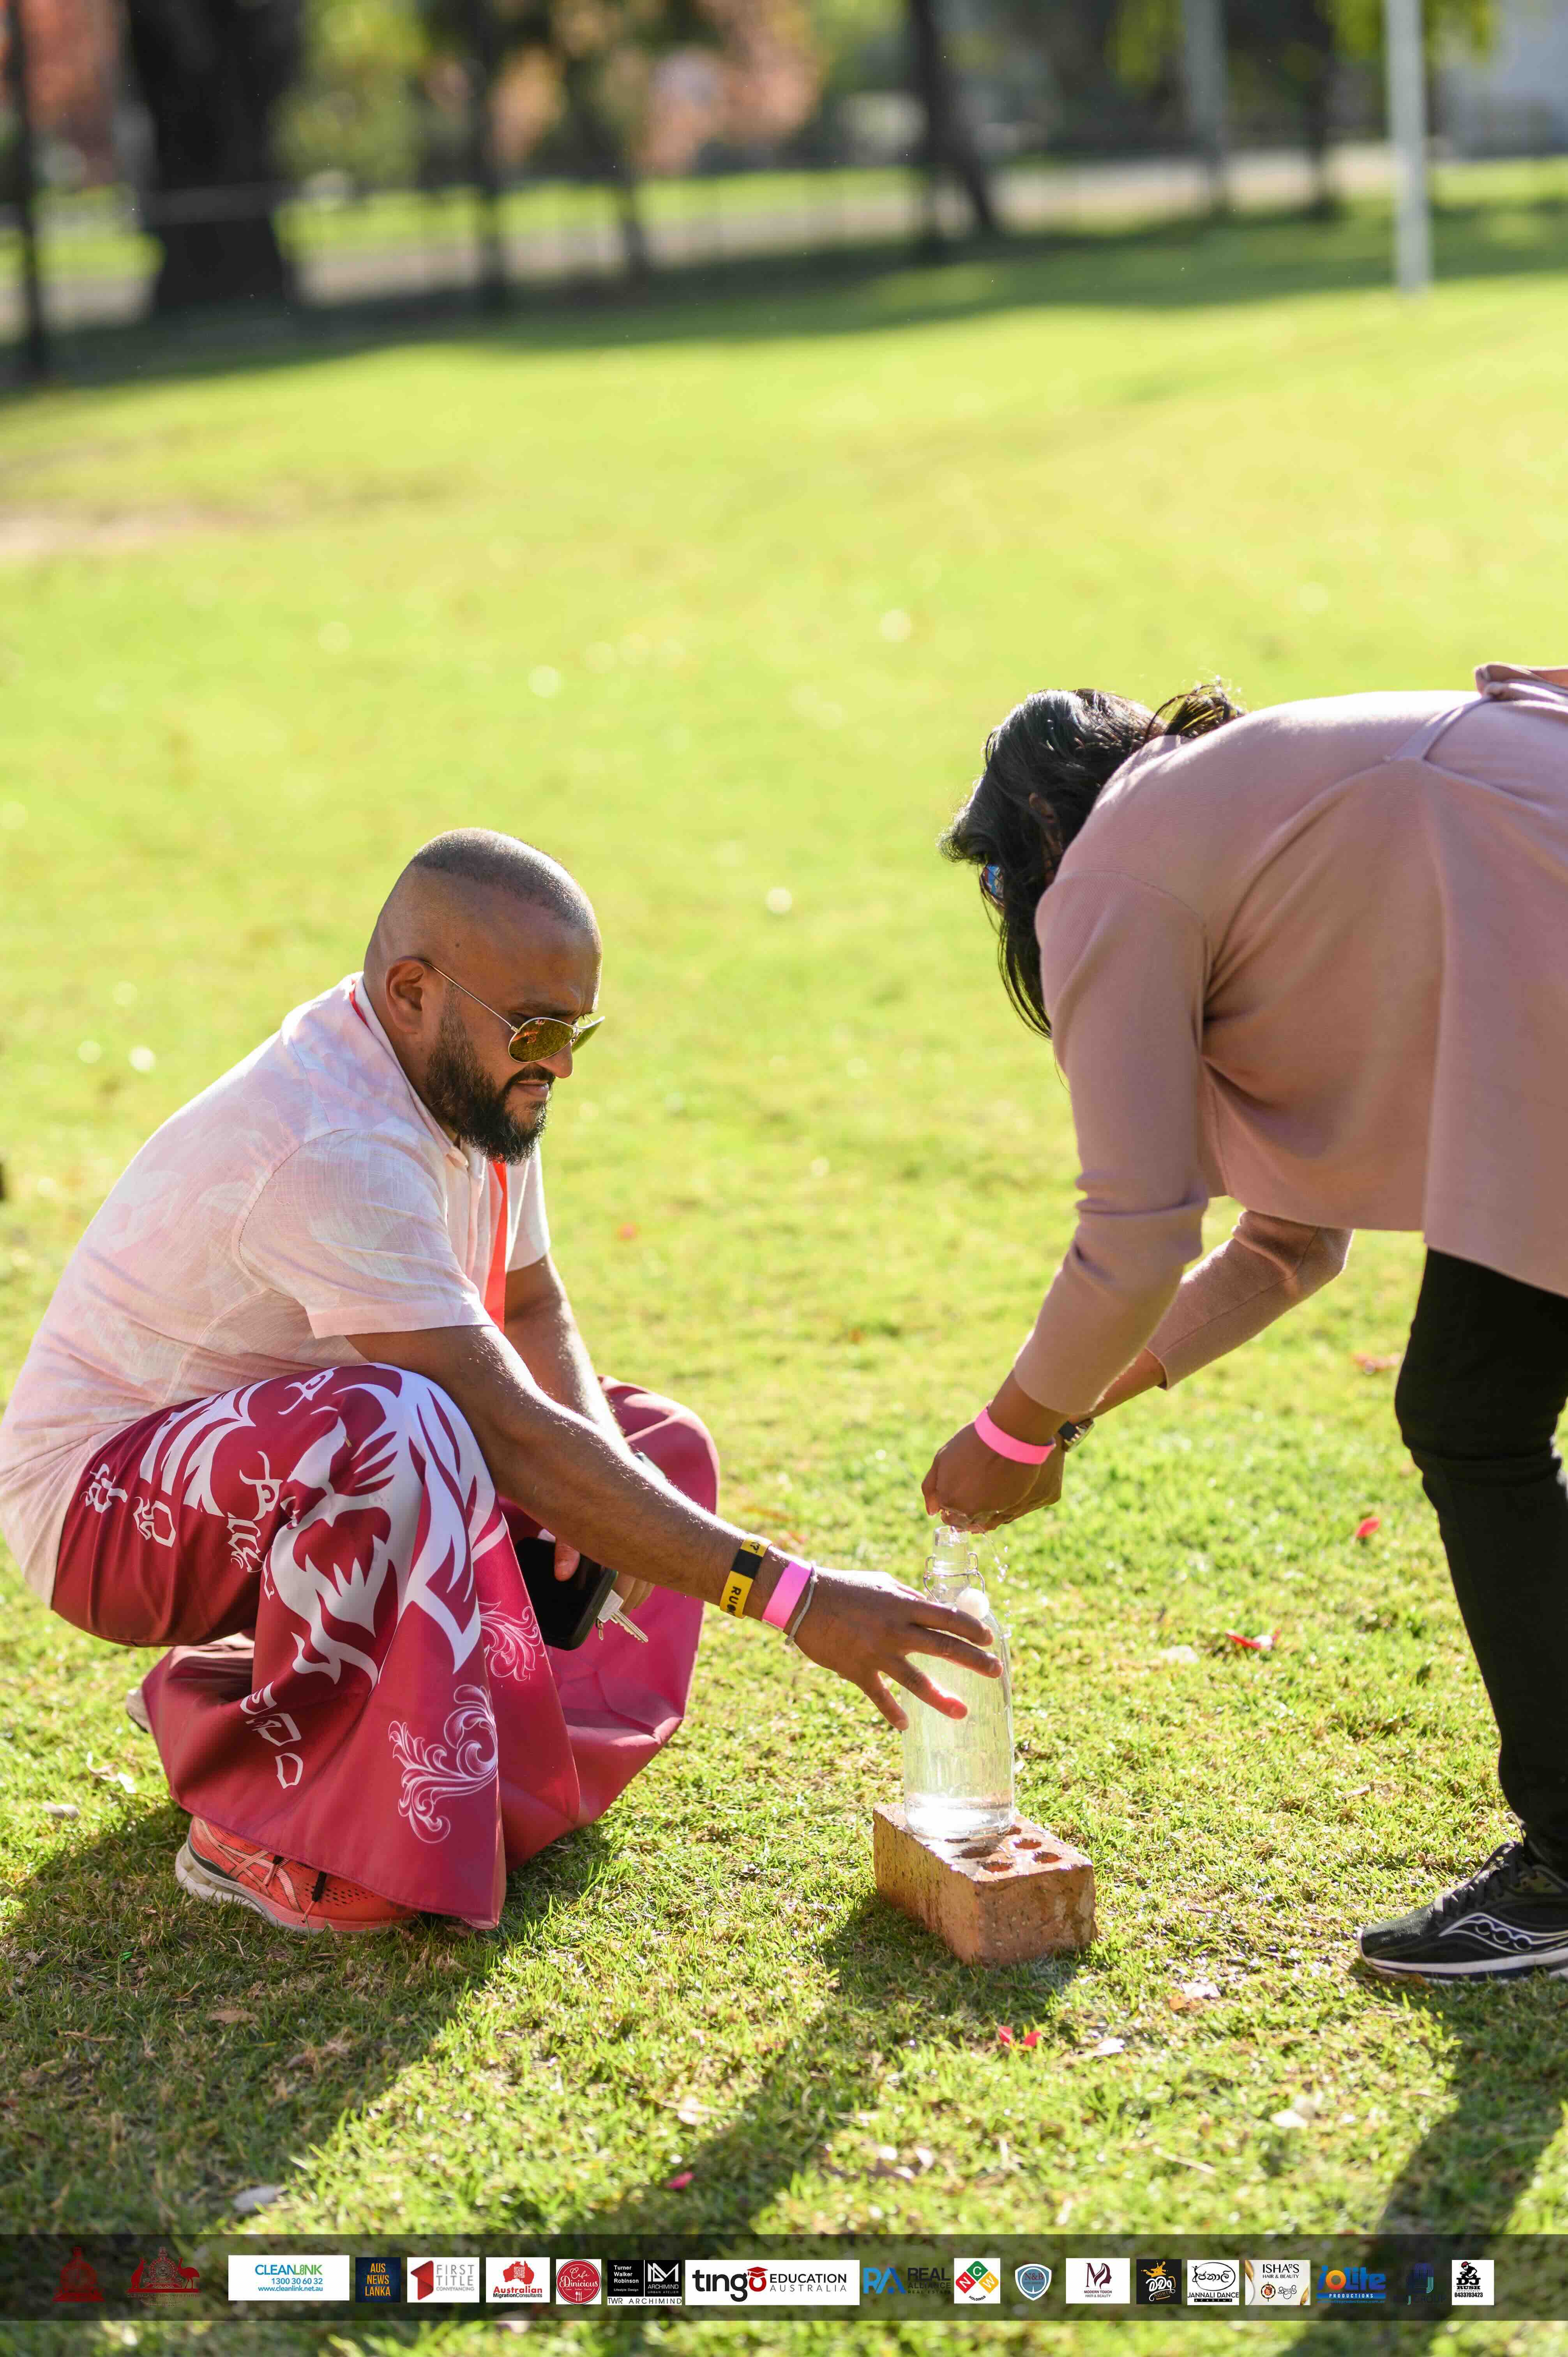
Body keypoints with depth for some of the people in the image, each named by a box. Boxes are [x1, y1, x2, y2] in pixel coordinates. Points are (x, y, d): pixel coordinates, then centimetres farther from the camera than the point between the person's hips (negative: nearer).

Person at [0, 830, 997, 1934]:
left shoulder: (474, 1084, -2)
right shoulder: (335, 1151, -31)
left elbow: (532, 1311, 10)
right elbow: (516, 1437, -35)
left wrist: (608, 1487, -12)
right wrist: (791, 1595, -36)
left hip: (295, 1457, 10)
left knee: (660, 1448, 4)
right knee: (404, 1428, -38)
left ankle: (229, 1690, 6)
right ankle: (278, 1830, -22)